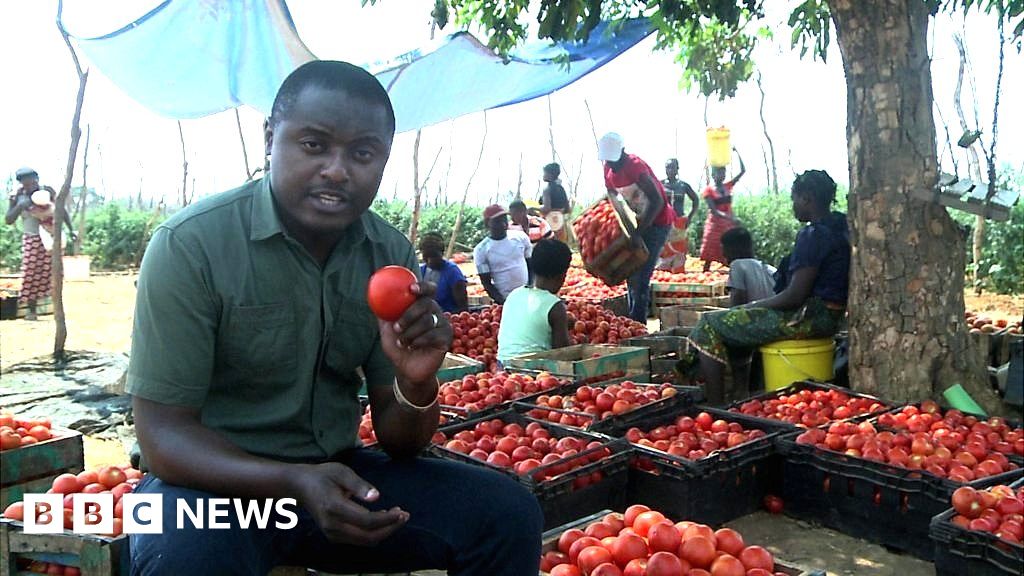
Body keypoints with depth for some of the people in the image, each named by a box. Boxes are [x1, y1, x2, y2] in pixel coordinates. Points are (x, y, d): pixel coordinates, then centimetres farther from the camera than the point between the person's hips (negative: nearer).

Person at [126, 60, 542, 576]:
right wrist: (295, 483, -32)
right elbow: (162, 434, -16)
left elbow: (399, 442, 0)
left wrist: (416, 382, -24)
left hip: (337, 474, 4)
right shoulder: (191, 245, -16)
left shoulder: (392, 256, -2)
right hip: (214, 479, -4)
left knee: (509, 515, -11)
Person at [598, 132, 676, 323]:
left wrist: (639, 232, -35)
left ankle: (637, 321, -8)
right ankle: (634, 319, 19)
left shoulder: (635, 166, -26)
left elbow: (657, 201, -31)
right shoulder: (609, 170, 0)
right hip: (639, 221, 9)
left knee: (641, 274, -13)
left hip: (658, 222, -9)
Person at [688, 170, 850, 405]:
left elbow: (795, 296, -21)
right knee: (736, 323, 26)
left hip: (810, 317, -10)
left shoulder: (812, 235, -18)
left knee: (710, 325, -6)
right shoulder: (840, 227, 12)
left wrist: (753, 305, -7)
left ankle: (715, 407, -9)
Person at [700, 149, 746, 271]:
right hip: (715, 224, -4)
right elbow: (713, 210, -14)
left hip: (729, 224, 4)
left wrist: (736, 152, -1)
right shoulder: (709, 190, -6)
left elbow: (743, 171, 4)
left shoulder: (728, 186, 7)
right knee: (709, 256, -2)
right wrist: (729, 217, -28)